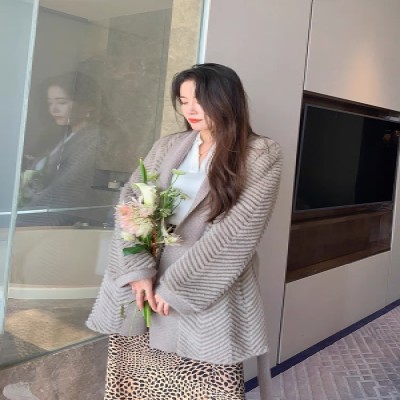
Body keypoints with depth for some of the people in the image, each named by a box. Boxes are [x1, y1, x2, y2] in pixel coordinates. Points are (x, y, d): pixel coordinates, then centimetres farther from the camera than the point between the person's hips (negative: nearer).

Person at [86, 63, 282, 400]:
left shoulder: (260, 156, -3)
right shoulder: (167, 147, 11)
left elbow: (236, 233, -12)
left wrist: (174, 287, -12)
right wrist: (138, 271, -11)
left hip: (207, 303, -4)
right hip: (142, 294, 4)